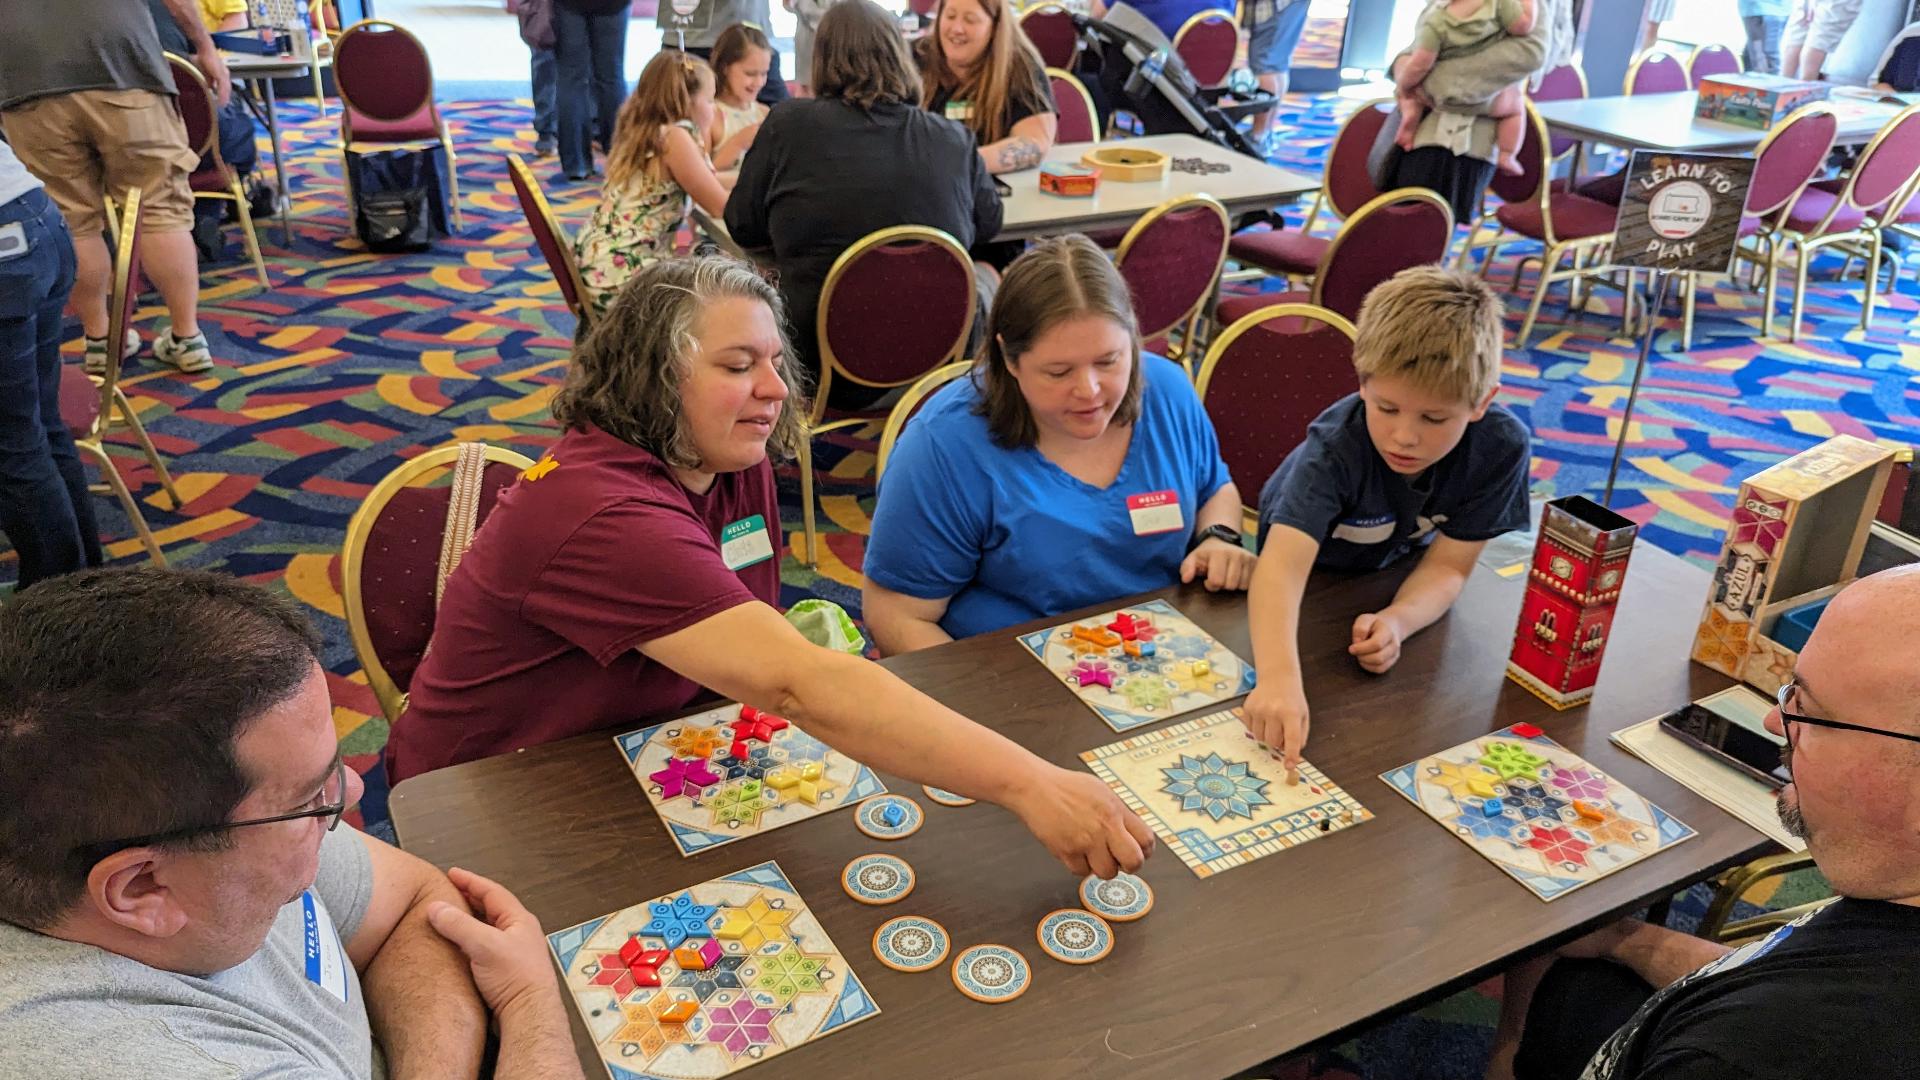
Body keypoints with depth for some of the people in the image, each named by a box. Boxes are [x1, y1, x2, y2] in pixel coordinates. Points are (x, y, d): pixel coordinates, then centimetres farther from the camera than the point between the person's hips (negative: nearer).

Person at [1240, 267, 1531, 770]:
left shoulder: (1501, 445, -27)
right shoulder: (1336, 446, -39)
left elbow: (1447, 565, -20)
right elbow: (1284, 563, -53)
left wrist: (1399, 620, -44)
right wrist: (1279, 677, -70)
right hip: (1309, 588, -3)